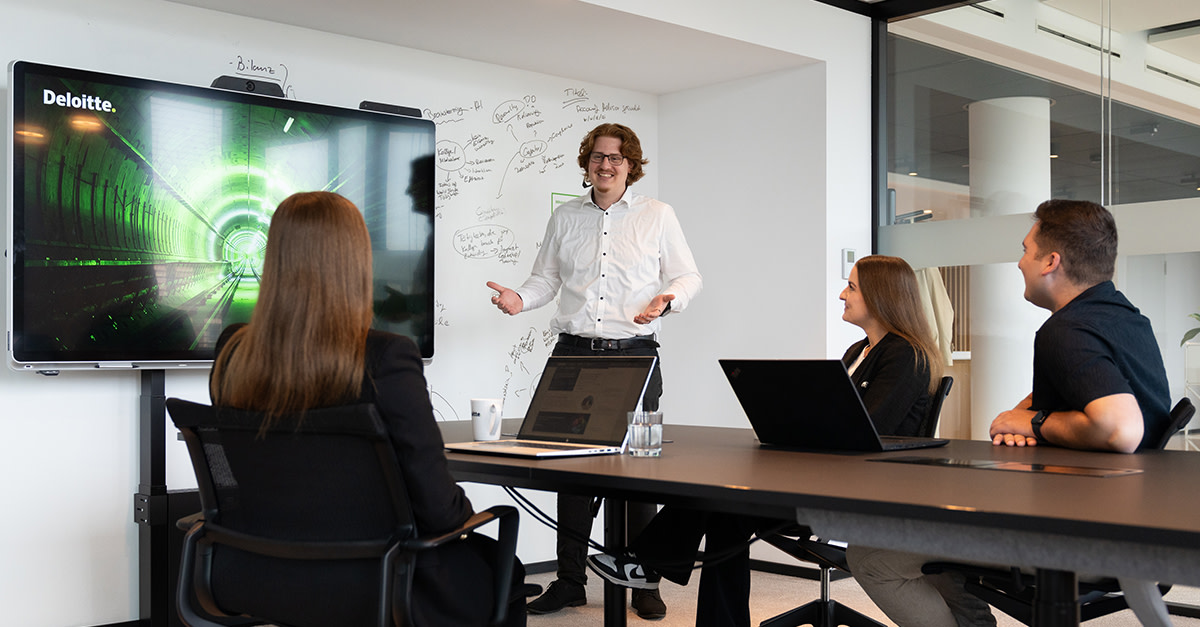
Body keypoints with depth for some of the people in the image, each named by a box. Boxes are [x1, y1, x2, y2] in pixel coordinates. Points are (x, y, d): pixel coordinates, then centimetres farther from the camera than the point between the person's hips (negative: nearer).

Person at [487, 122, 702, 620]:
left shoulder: (657, 215, 6)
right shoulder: (565, 218, 14)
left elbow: (687, 276, 8)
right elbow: (546, 278, 17)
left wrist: (667, 300, -14)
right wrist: (520, 299, -4)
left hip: (634, 353, -2)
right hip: (574, 351, 2)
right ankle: (569, 582, 14)